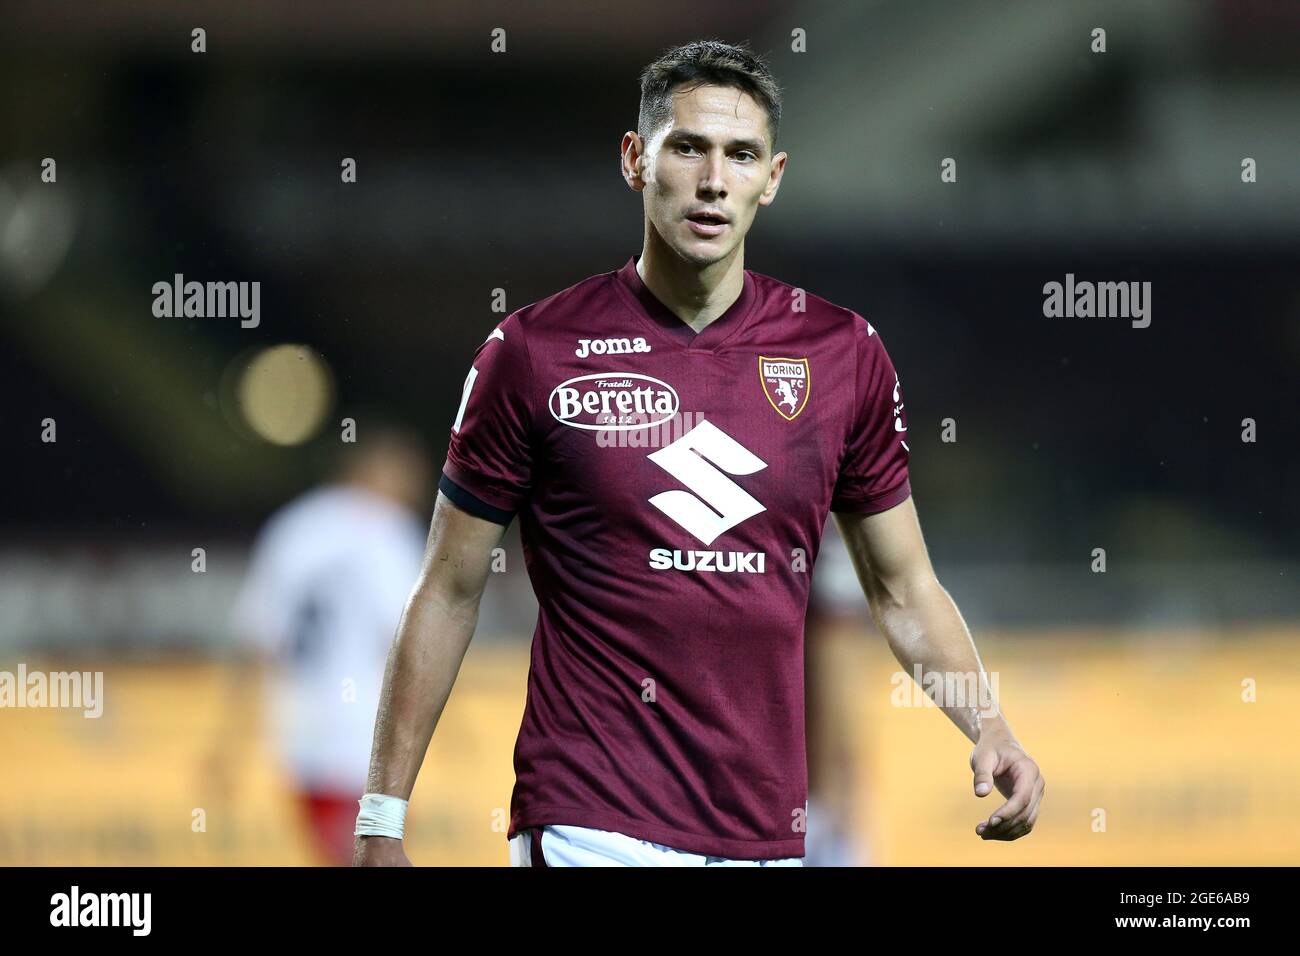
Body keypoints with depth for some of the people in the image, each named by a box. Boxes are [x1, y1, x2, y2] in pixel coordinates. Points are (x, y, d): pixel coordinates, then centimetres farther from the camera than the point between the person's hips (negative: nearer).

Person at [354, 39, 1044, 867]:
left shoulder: (845, 355, 7)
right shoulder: (534, 354, -2)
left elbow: (903, 589, 14)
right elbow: (450, 592, 3)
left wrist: (987, 725, -3)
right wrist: (382, 818, 1)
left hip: (766, 831, 3)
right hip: (590, 824, -3)